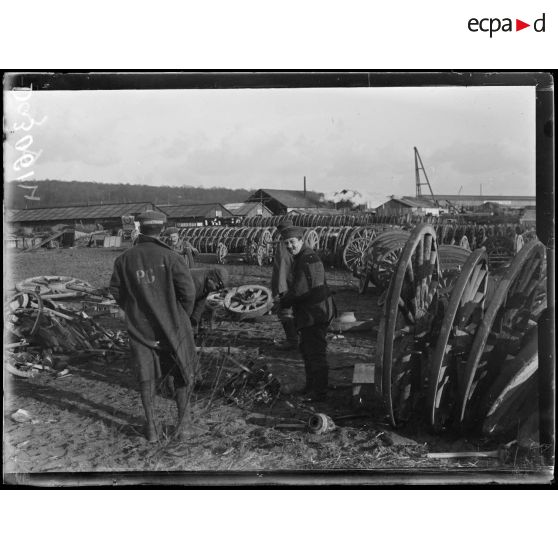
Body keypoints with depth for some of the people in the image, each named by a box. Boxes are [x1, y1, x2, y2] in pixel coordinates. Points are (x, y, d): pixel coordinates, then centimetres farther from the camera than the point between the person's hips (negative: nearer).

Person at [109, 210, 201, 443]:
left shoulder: (125, 259, -3)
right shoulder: (170, 257, -14)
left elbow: (115, 290, 4)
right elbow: (188, 290, -14)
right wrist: (183, 316, 3)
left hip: (139, 327, 3)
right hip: (171, 325, -3)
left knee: (146, 375, 12)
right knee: (182, 371, 14)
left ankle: (151, 427, 16)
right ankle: (184, 423, 17)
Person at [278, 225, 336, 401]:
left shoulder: (308, 260, -21)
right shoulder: (300, 258, 14)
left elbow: (300, 289, -25)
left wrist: (283, 302, -11)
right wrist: (285, 298, 9)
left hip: (315, 313, -11)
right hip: (308, 313, 11)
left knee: (315, 352, -5)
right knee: (306, 349, 21)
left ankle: (319, 392, 3)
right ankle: (311, 386, 35)